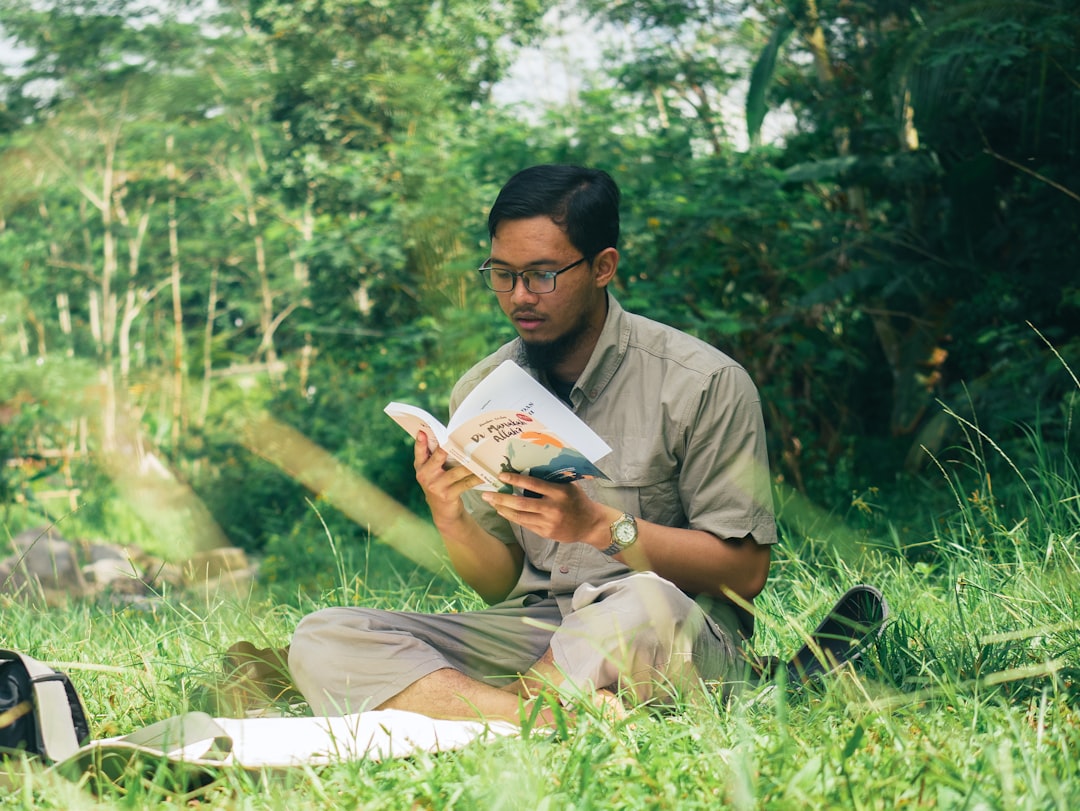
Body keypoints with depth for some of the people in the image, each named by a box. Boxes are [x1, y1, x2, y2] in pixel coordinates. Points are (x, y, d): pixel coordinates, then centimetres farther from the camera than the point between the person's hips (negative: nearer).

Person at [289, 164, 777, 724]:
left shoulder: (703, 384, -5)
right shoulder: (478, 393, 9)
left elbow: (745, 572, -8)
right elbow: (502, 587, 10)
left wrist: (600, 526, -20)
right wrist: (451, 520, -12)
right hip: (529, 632, 5)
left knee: (645, 605, -41)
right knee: (322, 639, -16)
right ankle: (553, 717, -32)